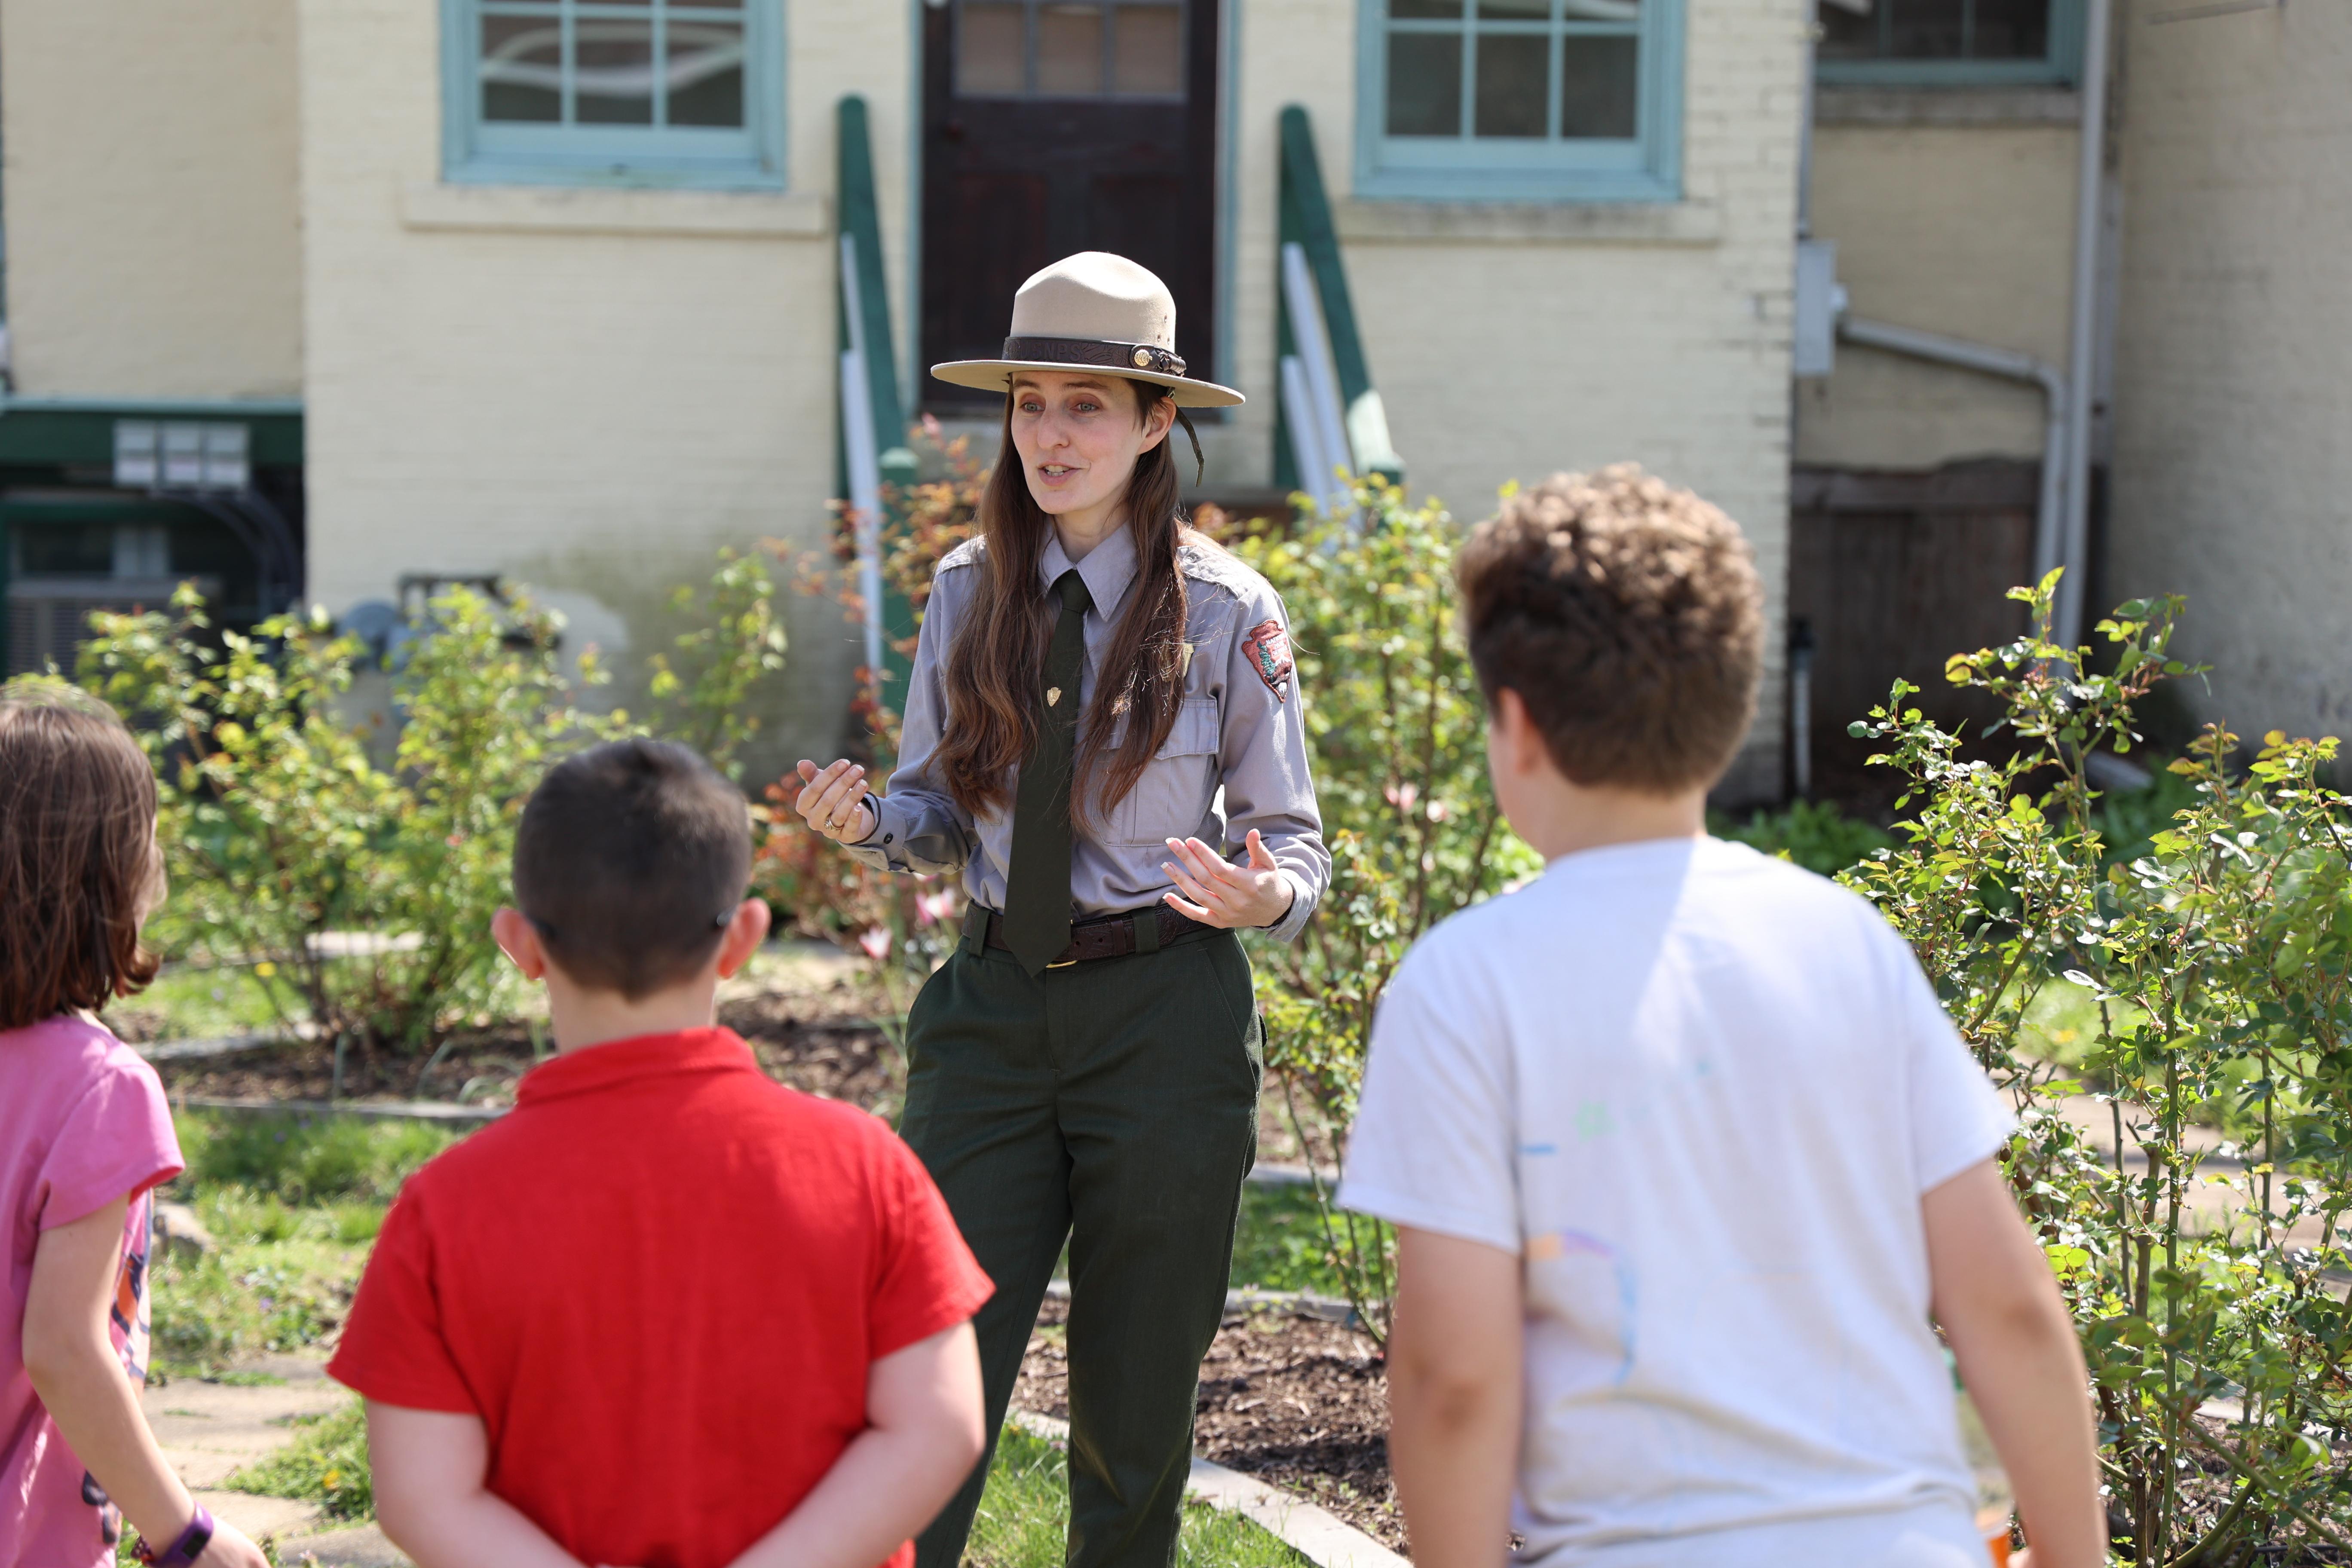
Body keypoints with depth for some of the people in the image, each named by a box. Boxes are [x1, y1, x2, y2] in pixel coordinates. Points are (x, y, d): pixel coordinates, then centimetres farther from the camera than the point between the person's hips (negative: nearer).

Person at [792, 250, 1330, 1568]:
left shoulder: (1228, 612, -6)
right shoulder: (967, 594, 4)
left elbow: (1295, 843, -1)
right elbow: (943, 814, 11)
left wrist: (1262, 895, -23)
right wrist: (865, 820, -10)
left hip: (1164, 1015, -2)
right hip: (993, 1004, 3)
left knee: (1136, 1400, 10)